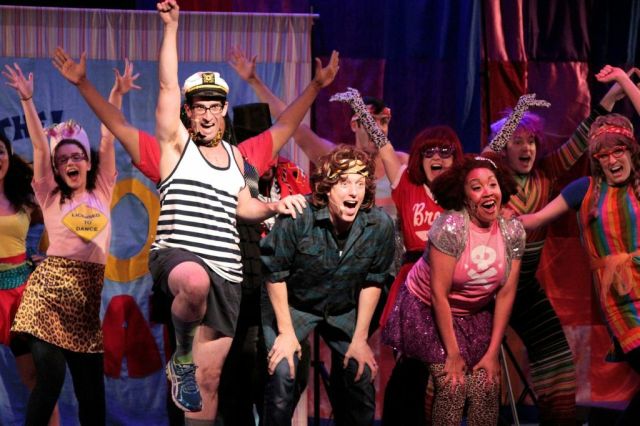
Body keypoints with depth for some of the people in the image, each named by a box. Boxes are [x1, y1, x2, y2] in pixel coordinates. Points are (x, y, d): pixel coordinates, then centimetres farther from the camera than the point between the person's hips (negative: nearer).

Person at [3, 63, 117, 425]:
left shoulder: (101, 193, 13)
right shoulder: (50, 196, 8)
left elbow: (107, 142, 7)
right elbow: (39, 145, 0)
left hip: (90, 289, 2)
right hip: (50, 286, -2)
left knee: (91, 384, 2)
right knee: (51, 376, -12)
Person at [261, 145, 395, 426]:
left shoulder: (380, 225, -20)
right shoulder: (298, 217, -29)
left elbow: (372, 282, -6)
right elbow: (275, 273, -16)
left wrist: (360, 338, -3)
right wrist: (286, 332, -14)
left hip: (343, 311, 3)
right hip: (291, 304, -3)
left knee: (362, 379, 0)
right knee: (282, 372, -19)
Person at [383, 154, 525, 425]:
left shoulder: (513, 231, -11)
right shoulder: (450, 227, -25)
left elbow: (506, 294, -6)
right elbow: (439, 294, -22)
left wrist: (493, 352, -7)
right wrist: (453, 354, -19)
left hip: (476, 313, 4)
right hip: (429, 309, -4)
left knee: (488, 387, -10)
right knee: (453, 387, -17)